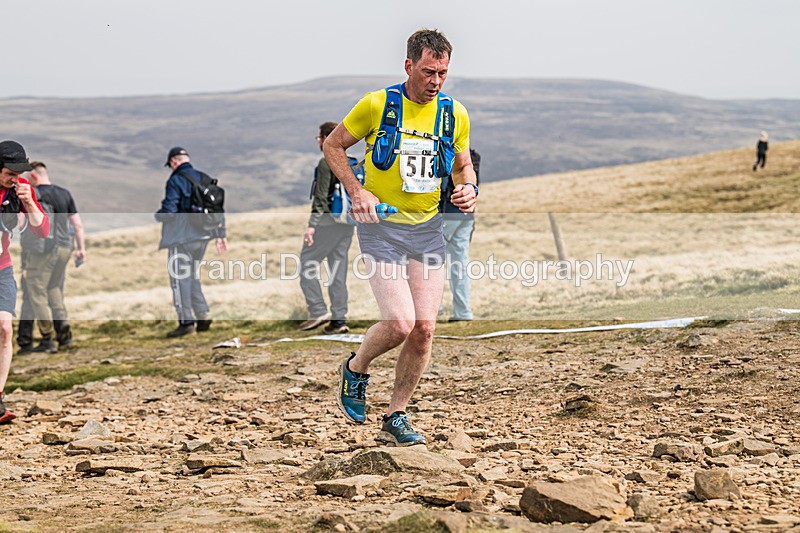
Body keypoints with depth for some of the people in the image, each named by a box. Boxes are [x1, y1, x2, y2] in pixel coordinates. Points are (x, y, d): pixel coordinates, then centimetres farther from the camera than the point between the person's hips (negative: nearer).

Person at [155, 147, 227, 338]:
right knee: (192, 277, 18)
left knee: (180, 279, 0)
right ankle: (203, 316, 12)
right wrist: (221, 235, 18)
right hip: (202, 236, 7)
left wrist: (157, 215, 3)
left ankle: (186, 322, -3)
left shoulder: (175, 181, -12)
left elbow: (168, 211, -19)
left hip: (182, 237, -7)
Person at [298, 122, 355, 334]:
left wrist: (312, 225, -20)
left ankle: (318, 311, -8)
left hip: (328, 221, -8)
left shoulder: (326, 162, -11)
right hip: (348, 222, 8)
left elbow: (321, 196, -18)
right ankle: (338, 319, 6)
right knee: (338, 271, 9)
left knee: (307, 264, 0)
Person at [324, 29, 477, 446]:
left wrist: (469, 188, -5)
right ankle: (355, 369, 16)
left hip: (428, 229, 4)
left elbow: (462, 165, 18)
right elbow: (333, 145, 3)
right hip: (381, 228, -4)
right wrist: (356, 191, -11)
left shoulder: (455, 114, 3)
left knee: (424, 328, 0)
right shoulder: (376, 105, -8)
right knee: (399, 324, -16)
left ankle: (395, 418, 16)